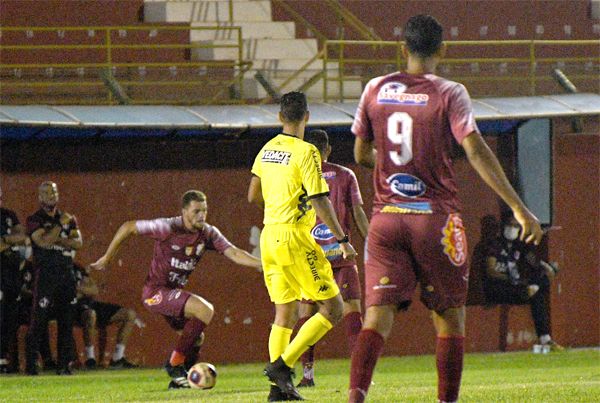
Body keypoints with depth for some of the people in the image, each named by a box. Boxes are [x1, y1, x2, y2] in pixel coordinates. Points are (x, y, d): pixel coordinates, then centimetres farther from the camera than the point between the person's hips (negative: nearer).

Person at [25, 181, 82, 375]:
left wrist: (56, 239, -9)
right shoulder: (35, 220, 0)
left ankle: (64, 365, 9)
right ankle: (31, 365, -6)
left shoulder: (68, 218, 15)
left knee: (66, 322, 4)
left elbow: (78, 242, 2)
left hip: (66, 273, 5)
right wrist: (60, 225, -11)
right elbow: (43, 241, -15)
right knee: (38, 321, -9)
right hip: (45, 274, -5)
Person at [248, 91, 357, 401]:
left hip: (269, 236, 8)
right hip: (294, 237, -8)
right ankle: (282, 364, -12)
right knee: (333, 309, -2)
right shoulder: (306, 152, -12)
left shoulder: (267, 149, 9)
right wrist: (342, 240, -13)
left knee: (284, 313, 13)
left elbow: (253, 195, 17)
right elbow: (319, 201, -17)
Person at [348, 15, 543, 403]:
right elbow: (476, 152, -15)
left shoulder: (376, 90, 5)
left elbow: (362, 155, 14)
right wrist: (519, 208, -15)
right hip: (436, 218, -3)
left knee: (378, 313, -4)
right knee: (450, 316, 10)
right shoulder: (449, 94, -6)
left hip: (386, 216, 3)